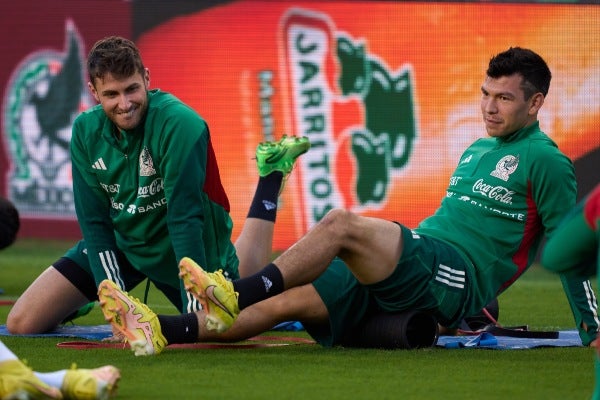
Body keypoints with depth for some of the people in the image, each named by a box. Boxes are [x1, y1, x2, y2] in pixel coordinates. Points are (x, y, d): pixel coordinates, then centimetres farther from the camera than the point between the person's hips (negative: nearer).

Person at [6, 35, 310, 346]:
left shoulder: (181, 125, -31)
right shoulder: (86, 131, -15)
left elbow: (184, 218, -32)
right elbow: (95, 222, -12)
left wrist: (194, 308, -34)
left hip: (190, 248, -3)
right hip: (119, 245, 3)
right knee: (21, 323, -9)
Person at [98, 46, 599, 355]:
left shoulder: (545, 160, 1)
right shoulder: (476, 151, 27)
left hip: (455, 276, -8)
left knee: (342, 223, -29)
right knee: (288, 300, -12)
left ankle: (234, 297, -36)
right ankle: (160, 332, -26)